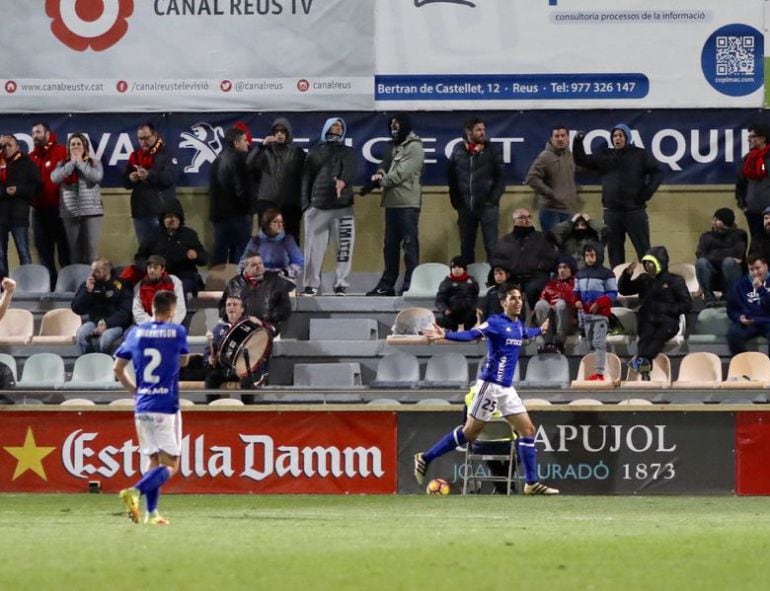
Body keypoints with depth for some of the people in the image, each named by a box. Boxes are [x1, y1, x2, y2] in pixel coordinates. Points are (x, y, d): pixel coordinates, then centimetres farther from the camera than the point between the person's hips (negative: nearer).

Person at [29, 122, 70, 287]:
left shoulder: (61, 153, -6)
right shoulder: (31, 157, 13)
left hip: (57, 209, -6)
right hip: (39, 210, 6)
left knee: (65, 249, -2)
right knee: (43, 250, 10)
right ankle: (50, 284, 17)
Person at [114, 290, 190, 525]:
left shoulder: (136, 332, 5)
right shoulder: (177, 332, -3)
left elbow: (118, 368, 7)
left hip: (142, 406, 5)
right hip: (166, 406, -5)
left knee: (154, 461, 16)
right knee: (170, 465, -2)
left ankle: (151, 512, 8)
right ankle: (135, 491, -25)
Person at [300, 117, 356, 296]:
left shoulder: (348, 152, 15)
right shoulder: (315, 152, 17)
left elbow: (350, 170, -6)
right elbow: (306, 178, 12)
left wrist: (343, 181, -29)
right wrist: (305, 204, 0)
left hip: (343, 207, 0)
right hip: (317, 206, 0)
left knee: (344, 247, -4)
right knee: (314, 247, -4)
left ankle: (341, 285, 0)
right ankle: (311, 284, -1)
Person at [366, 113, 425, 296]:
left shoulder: (415, 147, -7)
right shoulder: (393, 146, 19)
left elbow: (402, 172, -15)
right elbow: (385, 165, 15)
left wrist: (383, 180, -9)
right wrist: (380, 173, -7)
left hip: (407, 202, -8)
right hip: (391, 201, 8)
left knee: (409, 243, -7)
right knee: (390, 245, 11)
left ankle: (410, 284, -6)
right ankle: (387, 284, 16)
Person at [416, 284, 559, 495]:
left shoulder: (518, 325, 12)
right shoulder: (496, 323, -12)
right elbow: (470, 335, -26)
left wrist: (540, 330, 55)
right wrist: (445, 335, -42)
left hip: (507, 388, 8)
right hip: (490, 385, -8)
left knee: (527, 430, 3)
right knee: (470, 432, -4)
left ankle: (532, 483, 5)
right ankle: (425, 458, 8)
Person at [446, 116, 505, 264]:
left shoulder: (491, 151, 0)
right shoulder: (458, 150, 5)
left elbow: (500, 178, 0)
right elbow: (451, 177, 9)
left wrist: (493, 198, -9)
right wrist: (455, 200, 3)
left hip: (487, 207, -2)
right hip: (465, 207, 2)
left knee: (491, 246, -3)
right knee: (466, 247, 9)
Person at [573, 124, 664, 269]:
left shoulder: (640, 155, 2)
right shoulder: (605, 156, 9)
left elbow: (657, 172, 1)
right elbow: (582, 161, 8)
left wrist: (646, 194, -8)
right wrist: (578, 143, -7)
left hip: (635, 211, -3)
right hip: (611, 212, 3)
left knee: (644, 250, -3)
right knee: (614, 251, 7)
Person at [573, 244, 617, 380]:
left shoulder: (606, 274, -4)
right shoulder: (580, 275, 15)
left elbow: (612, 294, -6)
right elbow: (576, 292, 21)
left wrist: (599, 304, -18)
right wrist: (577, 301, -1)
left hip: (600, 313, -7)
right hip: (584, 312, 7)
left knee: (599, 343, -11)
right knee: (590, 342, 9)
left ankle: (599, 372, -16)